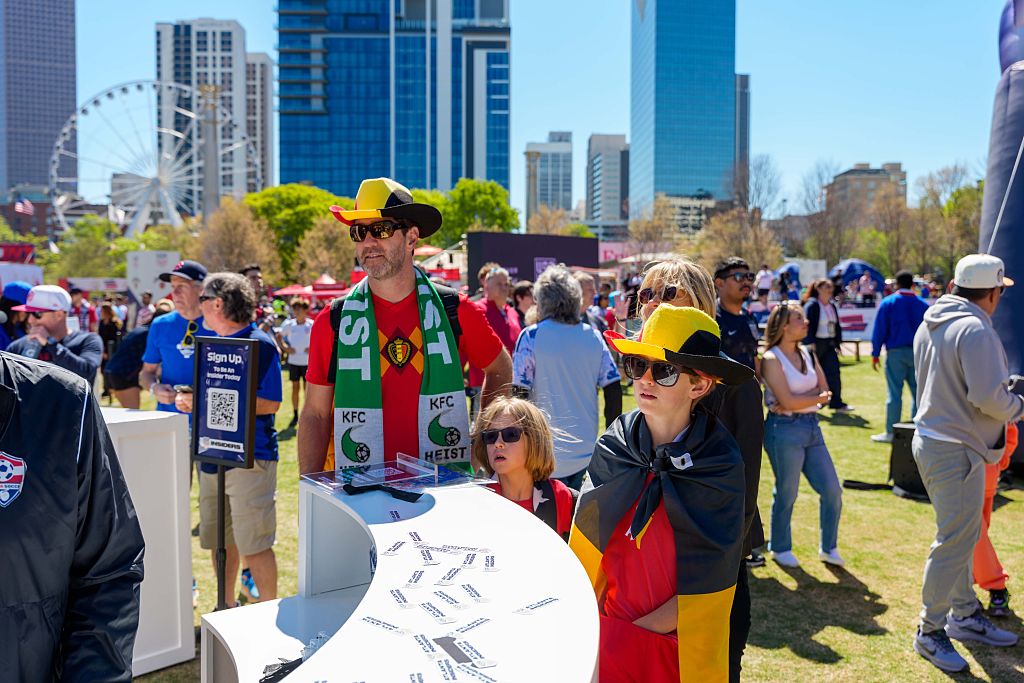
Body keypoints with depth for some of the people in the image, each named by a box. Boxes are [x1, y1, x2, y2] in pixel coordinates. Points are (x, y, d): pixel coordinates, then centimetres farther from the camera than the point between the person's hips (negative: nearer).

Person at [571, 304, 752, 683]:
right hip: (605, 636, 3)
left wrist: (618, 633, -13)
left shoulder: (720, 467, -16)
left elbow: (704, 587, -14)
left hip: (679, 646, -2)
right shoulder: (613, 447, -8)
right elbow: (588, 550, 1)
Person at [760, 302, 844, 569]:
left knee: (832, 490, 6)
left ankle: (828, 547, 24)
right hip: (784, 430, -7)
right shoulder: (772, 359, -11)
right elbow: (787, 400, -17)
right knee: (786, 493, 5)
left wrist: (799, 400, -12)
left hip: (811, 427, 7)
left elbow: (824, 390, 3)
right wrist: (817, 397, -4)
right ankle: (780, 548, 24)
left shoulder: (807, 354, 11)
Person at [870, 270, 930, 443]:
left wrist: (875, 353, -1)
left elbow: (879, 330, -5)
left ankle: (891, 432, 1)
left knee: (894, 393, -1)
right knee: (918, 392, 10)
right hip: (918, 353, 3)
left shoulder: (887, 303, -3)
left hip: (895, 352, -3)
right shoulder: (922, 304, 7)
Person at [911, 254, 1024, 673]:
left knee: (962, 533, 21)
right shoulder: (975, 330, -20)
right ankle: (930, 632, 8)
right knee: (954, 541, -2)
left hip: (932, 439, 10)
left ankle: (965, 616, 34)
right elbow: (988, 395, -25)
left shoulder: (931, 324, 10)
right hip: (956, 450, -10)